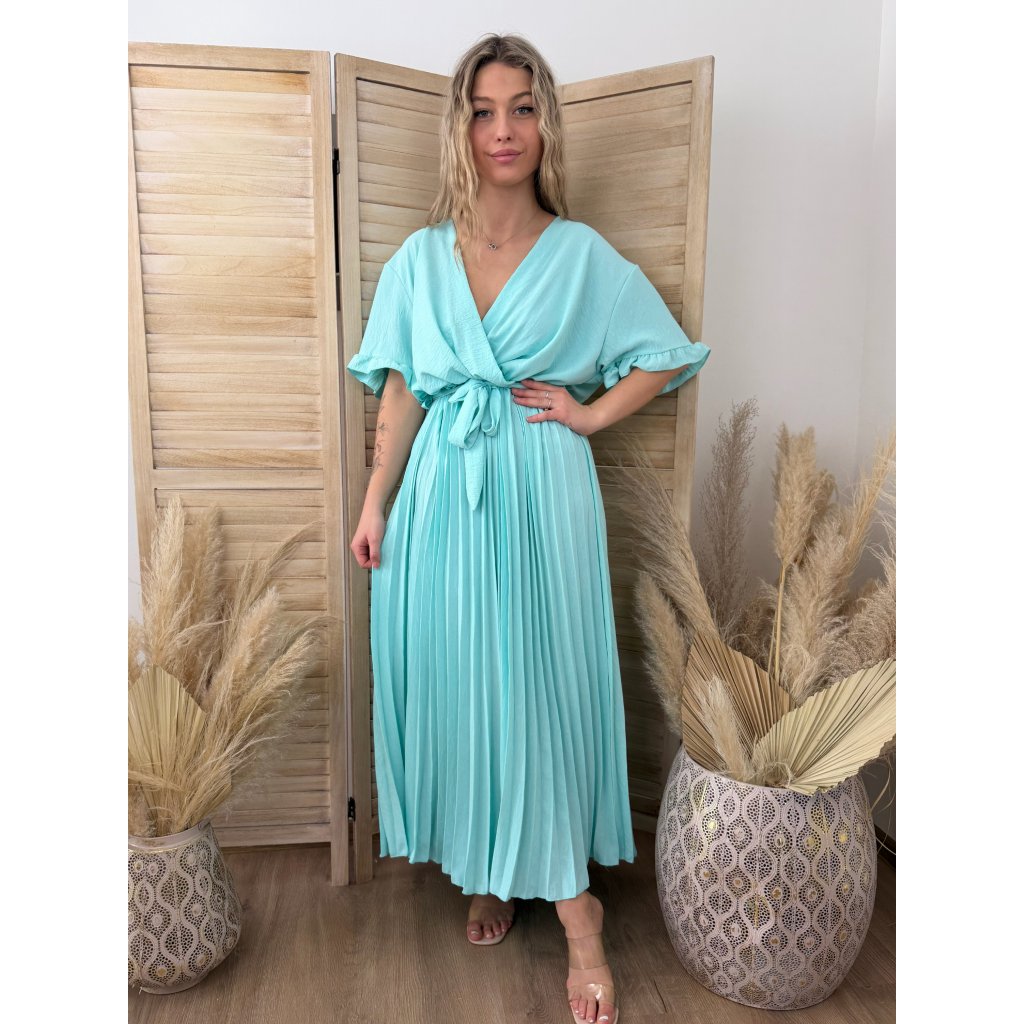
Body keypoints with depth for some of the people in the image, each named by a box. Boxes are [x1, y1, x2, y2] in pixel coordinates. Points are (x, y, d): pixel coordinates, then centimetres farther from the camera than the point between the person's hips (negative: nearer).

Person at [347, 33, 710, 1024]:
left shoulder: (583, 256, 2)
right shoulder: (419, 258, 8)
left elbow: (665, 355, 9)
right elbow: (400, 392, 8)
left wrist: (590, 414, -3)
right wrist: (374, 505, 4)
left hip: (542, 497, -2)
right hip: (443, 496, 3)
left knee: (545, 684, 1)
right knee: (452, 678, 8)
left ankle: (572, 904, 17)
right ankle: (485, 871, 29)